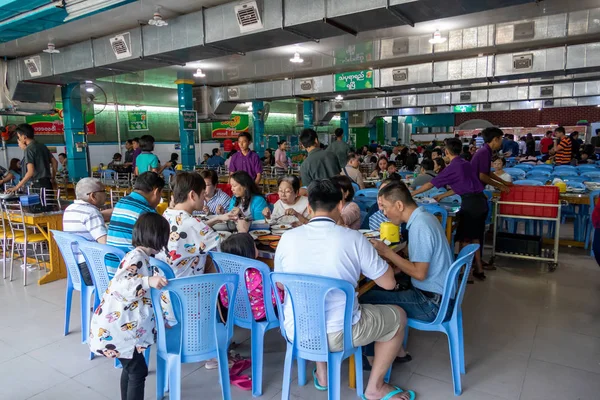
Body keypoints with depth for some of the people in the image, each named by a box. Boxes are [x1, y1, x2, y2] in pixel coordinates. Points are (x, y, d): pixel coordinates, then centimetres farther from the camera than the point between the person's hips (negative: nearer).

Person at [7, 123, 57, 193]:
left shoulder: (29, 149, -10)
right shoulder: (42, 146, 13)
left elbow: (30, 172, -18)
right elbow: (55, 163, 17)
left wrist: (16, 187, -15)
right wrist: (52, 180, 24)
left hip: (38, 185, -8)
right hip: (47, 184, 8)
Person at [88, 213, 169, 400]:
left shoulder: (142, 257, 8)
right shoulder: (136, 257, -21)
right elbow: (120, 284, -37)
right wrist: (149, 281, -48)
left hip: (124, 325, 9)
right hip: (115, 326, -9)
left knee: (130, 368, 20)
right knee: (138, 370, -1)